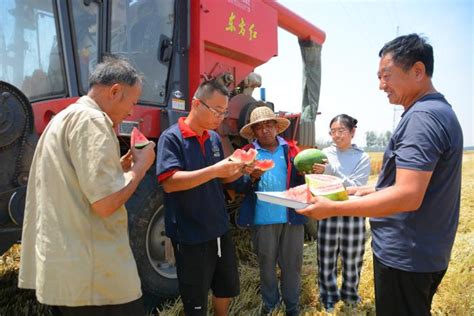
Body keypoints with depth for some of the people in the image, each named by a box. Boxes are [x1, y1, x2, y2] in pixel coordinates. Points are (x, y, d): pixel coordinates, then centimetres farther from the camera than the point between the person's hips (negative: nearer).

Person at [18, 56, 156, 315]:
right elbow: (105, 203, -24)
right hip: (90, 273, -10)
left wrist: (121, 166, 14)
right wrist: (140, 166, -9)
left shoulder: (63, 118, 16)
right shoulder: (90, 119, -16)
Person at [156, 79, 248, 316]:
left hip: (220, 229, 7)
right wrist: (215, 170, -30)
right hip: (190, 235, -7)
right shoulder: (172, 137, -14)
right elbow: (169, 182, -24)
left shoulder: (214, 138, 7)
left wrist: (242, 169, -3)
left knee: (227, 288, 24)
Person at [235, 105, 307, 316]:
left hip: (292, 216, 1)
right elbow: (238, 186, -2)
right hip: (262, 219, 0)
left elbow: (302, 180, 3)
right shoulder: (248, 152, 2)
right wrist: (252, 178, -21)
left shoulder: (291, 149, 6)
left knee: (291, 264, 11)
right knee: (266, 264, 16)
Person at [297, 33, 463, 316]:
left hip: (405, 257, -10)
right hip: (426, 252, 10)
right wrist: (371, 191, 13)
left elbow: (408, 197, -30)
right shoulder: (442, 111, 11)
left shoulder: (422, 116, -23)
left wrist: (334, 208, -26)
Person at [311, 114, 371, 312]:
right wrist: (313, 173, -15)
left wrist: (330, 171, -25)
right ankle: (329, 299, 32)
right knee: (326, 261, 9)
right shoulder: (325, 153, 2)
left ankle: (350, 297, 37)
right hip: (328, 215, 1)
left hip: (352, 216, -1)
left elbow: (355, 188, -15)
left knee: (352, 262, 12)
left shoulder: (362, 158, -3)